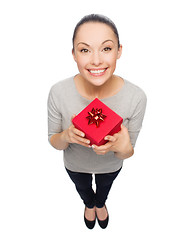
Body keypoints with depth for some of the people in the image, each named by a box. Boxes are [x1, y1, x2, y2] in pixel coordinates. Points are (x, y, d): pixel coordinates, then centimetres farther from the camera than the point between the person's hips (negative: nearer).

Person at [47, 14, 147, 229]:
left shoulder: (136, 97, -32)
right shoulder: (58, 93, -32)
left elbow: (127, 153, -19)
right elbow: (53, 142, -16)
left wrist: (123, 148, -43)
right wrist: (66, 136, -39)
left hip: (111, 165, 1)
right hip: (75, 165, 0)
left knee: (104, 186, 36)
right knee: (83, 188, 35)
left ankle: (101, 203, 76)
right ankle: (89, 204, 75)